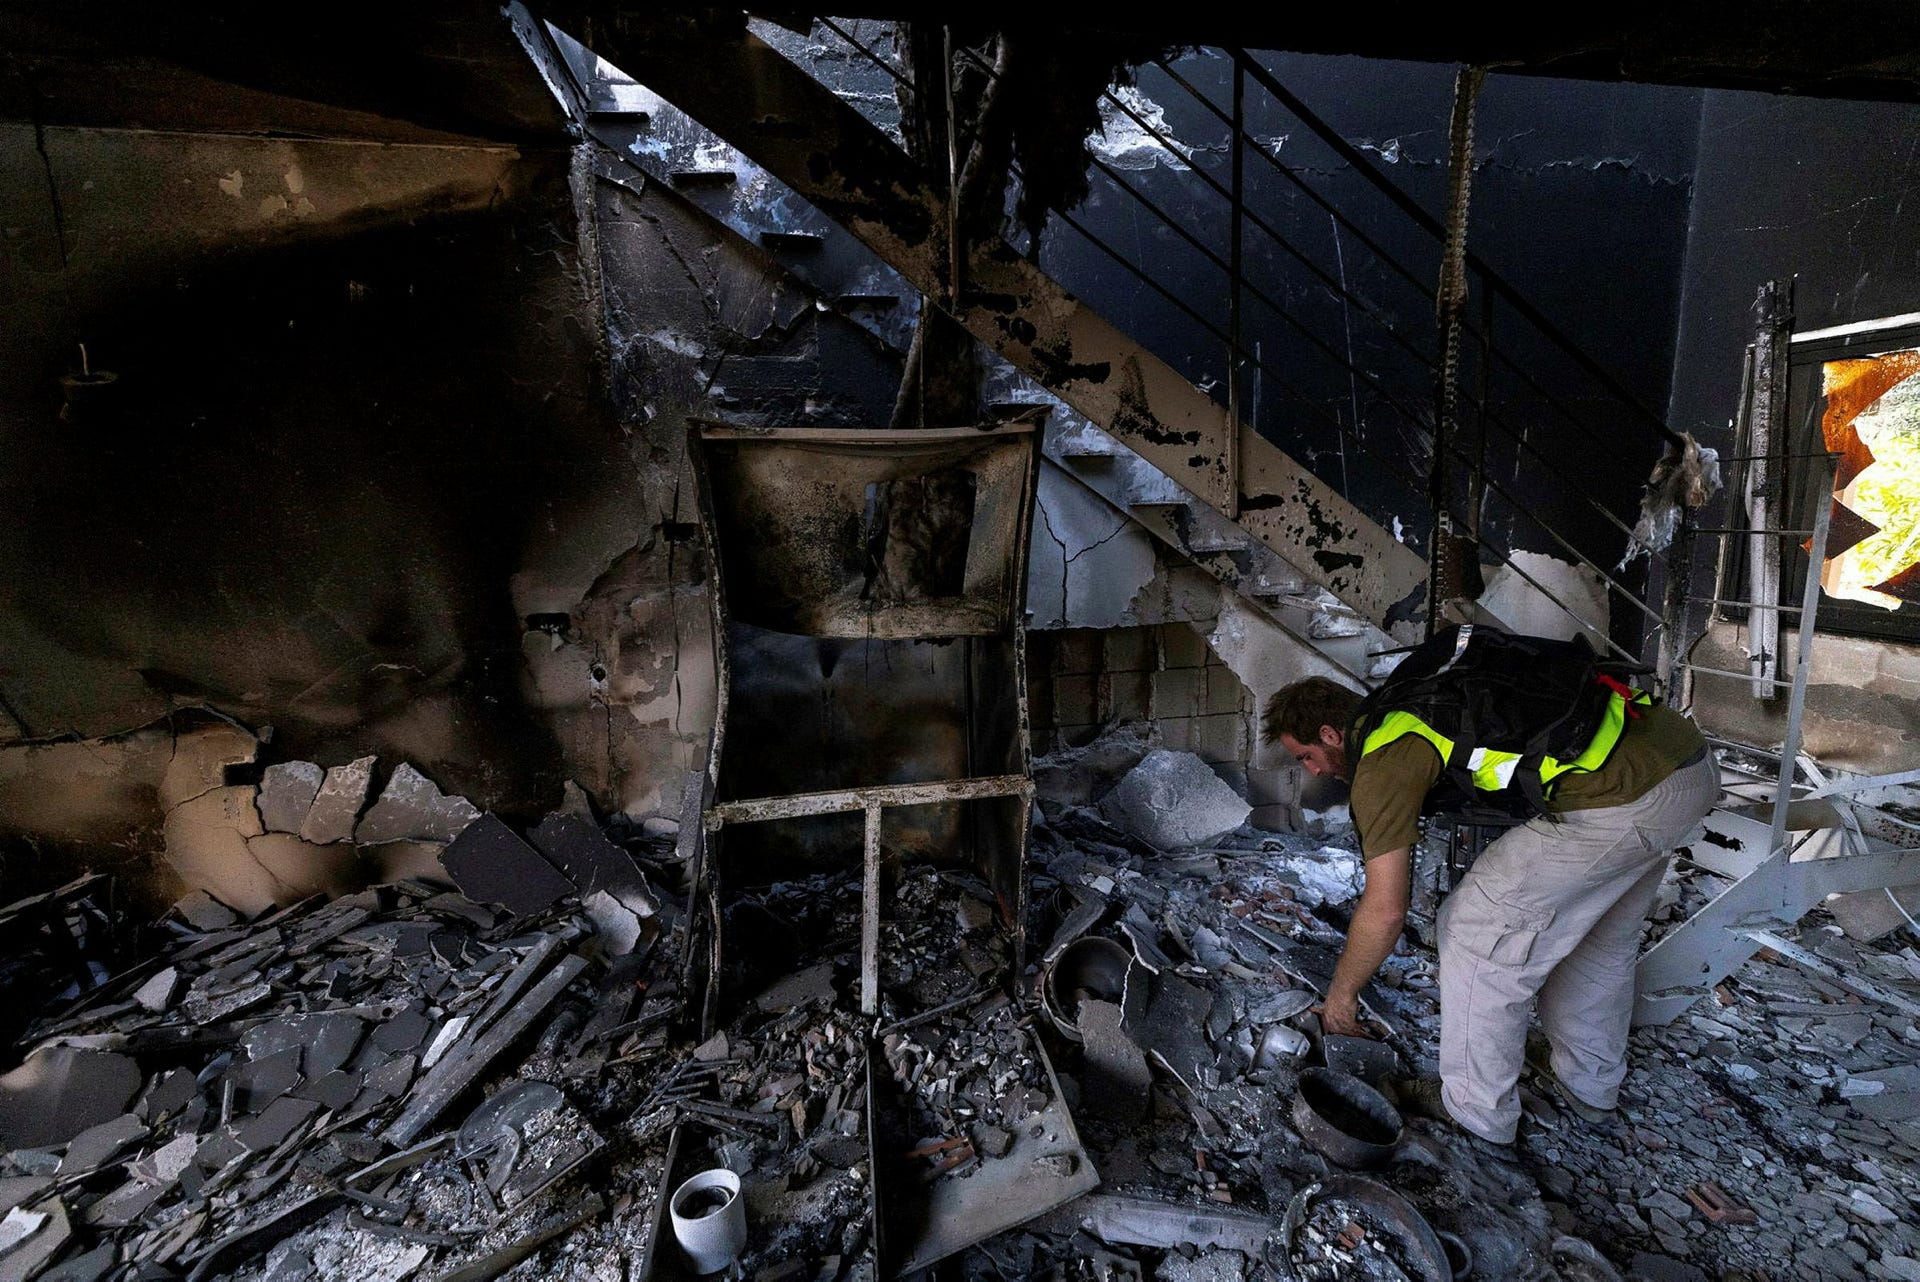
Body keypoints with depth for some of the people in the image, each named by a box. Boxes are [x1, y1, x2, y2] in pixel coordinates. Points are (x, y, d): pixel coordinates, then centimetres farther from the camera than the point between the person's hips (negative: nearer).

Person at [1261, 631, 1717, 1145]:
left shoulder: (1383, 759, -11)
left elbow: (1385, 911, -10)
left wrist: (1341, 994, 4)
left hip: (1621, 799, -10)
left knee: (1478, 927, 3)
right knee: (1606, 932, 28)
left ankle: (1478, 1110, 20)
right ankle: (1589, 1085, 48)